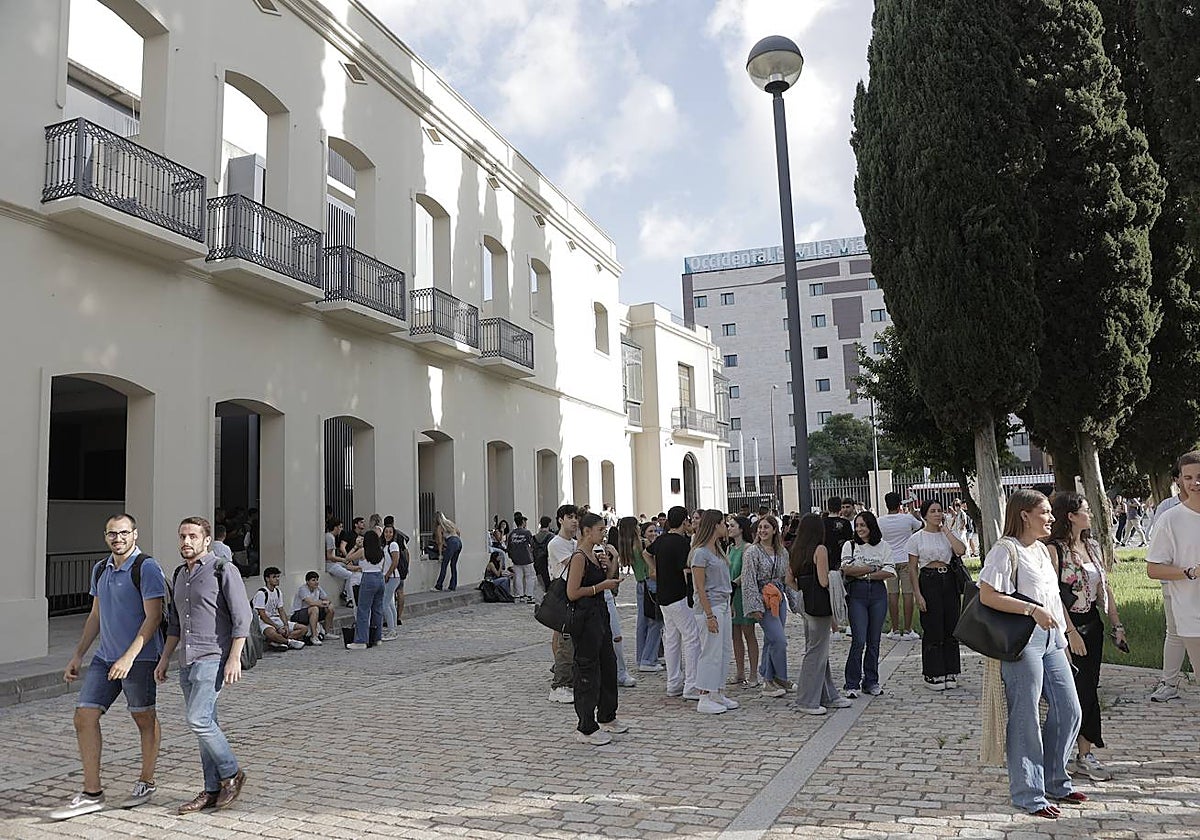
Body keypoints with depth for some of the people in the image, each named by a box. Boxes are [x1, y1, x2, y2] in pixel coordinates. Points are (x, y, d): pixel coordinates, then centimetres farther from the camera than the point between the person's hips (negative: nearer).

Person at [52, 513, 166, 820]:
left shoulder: (147, 567, -12)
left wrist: (129, 656, -22)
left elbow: (153, 616, -16)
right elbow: (95, 616, 20)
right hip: (105, 656, 7)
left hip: (139, 657, -7)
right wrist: (78, 655, 17)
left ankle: (147, 783, 23)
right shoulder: (100, 569, 11)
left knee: (144, 718, 6)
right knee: (84, 716, 1)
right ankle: (92, 794, 10)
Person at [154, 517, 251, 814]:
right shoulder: (180, 575, 15)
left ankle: (231, 773, 3)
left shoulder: (223, 571, -8)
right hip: (187, 661, 7)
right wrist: (164, 659, 17)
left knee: (198, 719, -15)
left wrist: (234, 658, -17)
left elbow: (242, 617, -12)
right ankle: (212, 790, 16)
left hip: (213, 658, -7)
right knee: (204, 723, 10)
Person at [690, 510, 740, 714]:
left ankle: (718, 694, 21)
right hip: (710, 607, -9)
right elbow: (700, 588, -16)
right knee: (711, 653, -5)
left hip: (723, 605, 9)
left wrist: (728, 606, 15)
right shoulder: (700, 552, -14)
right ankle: (704, 699, 3)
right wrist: (709, 615, -19)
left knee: (725, 651, 12)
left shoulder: (718, 549, 14)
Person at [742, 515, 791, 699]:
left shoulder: (782, 553, 9)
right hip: (764, 601, -6)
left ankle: (768, 681, 18)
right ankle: (781, 680, 3)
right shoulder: (752, 552, -8)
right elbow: (748, 582, -11)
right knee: (779, 640, -10)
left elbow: (788, 579, 18)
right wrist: (755, 607, -15)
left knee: (771, 642, 10)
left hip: (779, 600, 6)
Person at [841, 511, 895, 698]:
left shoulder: (883, 546, 8)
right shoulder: (849, 546, 6)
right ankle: (852, 684, 0)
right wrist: (873, 568, -6)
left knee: (874, 640, 6)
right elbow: (846, 569, -8)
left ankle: (871, 682, 18)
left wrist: (865, 575, -9)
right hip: (857, 593, -2)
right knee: (859, 640, -8)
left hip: (878, 593, 2)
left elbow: (889, 572, -2)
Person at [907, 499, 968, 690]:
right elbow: (912, 568, -2)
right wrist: (917, 594, -9)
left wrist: (945, 529, -7)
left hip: (949, 581, 3)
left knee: (951, 628, 7)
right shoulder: (917, 538, -1)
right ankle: (932, 675, 11)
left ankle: (949, 673, 19)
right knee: (932, 629, 0)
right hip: (928, 581, -3)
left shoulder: (948, 534, 8)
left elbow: (961, 550, -13)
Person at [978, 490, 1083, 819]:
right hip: (1022, 641, -9)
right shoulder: (1006, 550, -13)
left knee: (1069, 711, 13)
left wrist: (1062, 636, 19)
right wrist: (1033, 610, -23)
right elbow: (987, 596, -19)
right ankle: (1028, 794, 13)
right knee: (1026, 719, 0)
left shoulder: (1042, 549, 15)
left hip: (1051, 638, 9)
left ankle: (1054, 781, 31)